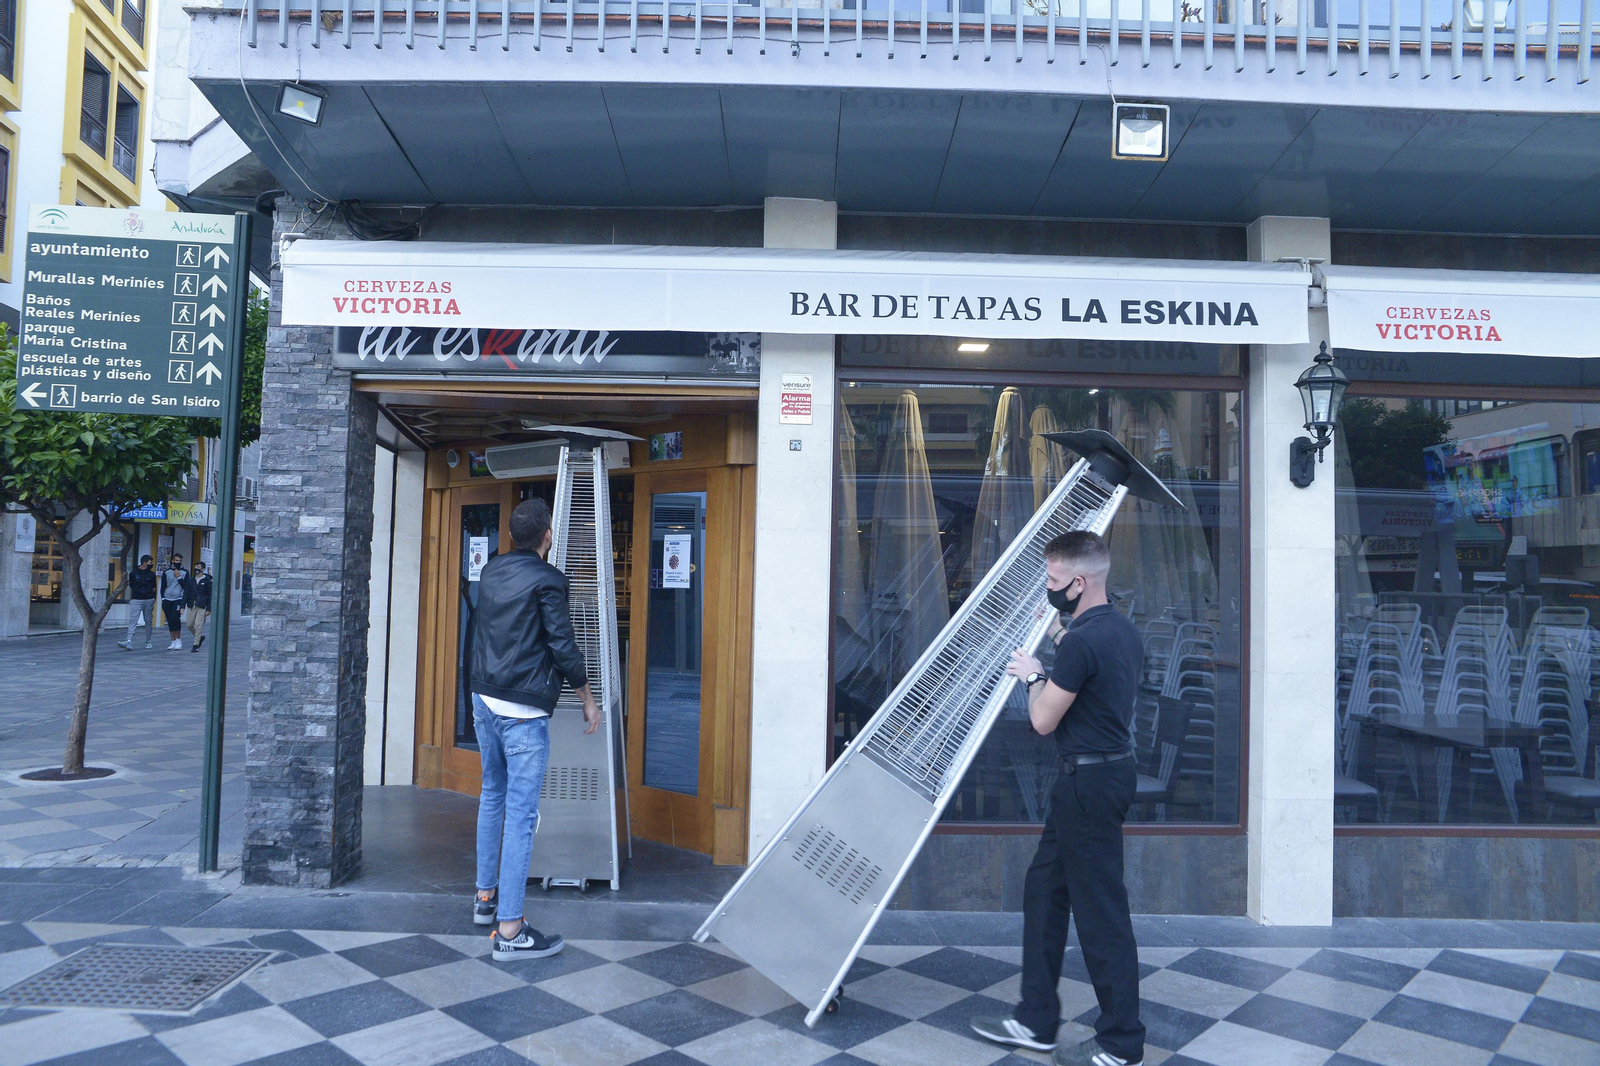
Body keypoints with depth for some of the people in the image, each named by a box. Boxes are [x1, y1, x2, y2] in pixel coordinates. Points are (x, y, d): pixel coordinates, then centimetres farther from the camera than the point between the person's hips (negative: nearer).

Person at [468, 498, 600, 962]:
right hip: (523, 709, -8)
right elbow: (563, 646, -11)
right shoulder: (548, 580, -11)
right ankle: (509, 930, -5)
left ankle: (486, 895, 33)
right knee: (520, 813, -6)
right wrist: (588, 699, 1)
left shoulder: (490, 572, 10)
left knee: (492, 796, 21)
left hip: (485, 698, 8)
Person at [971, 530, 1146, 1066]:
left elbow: (1043, 720, -15)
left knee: (1100, 909, 1)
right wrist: (1058, 633, 29)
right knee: (1044, 889, 16)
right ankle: (1037, 1021, 25)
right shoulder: (1122, 630, 8)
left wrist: (1033, 675, 3)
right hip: (1111, 767, 10)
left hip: (1089, 781, -10)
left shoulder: (1082, 642, -22)